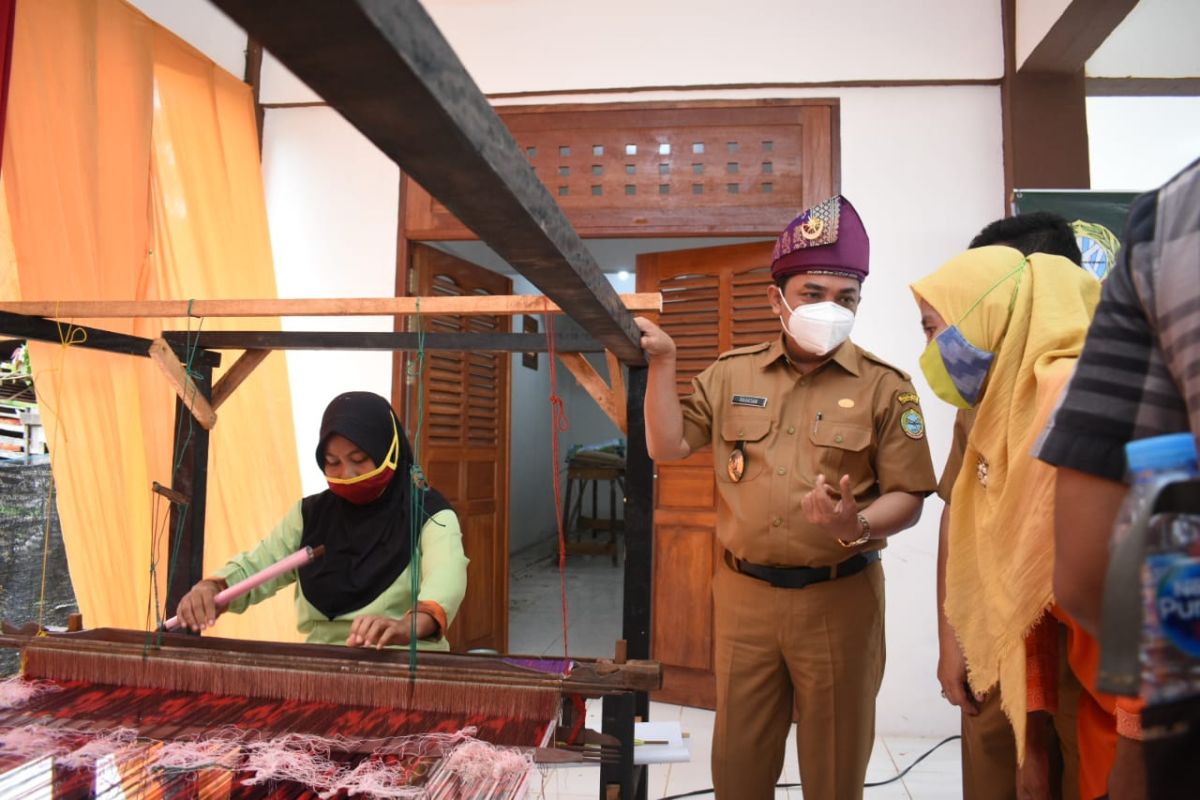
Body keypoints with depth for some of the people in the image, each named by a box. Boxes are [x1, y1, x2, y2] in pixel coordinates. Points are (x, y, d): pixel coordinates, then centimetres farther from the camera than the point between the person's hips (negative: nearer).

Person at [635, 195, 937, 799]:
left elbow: (908, 496, -4)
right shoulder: (731, 374, 3)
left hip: (839, 599, -1)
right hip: (743, 595, 2)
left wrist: (858, 527, -24)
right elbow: (667, 447, 1)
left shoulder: (884, 386, -4)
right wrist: (661, 363, -6)